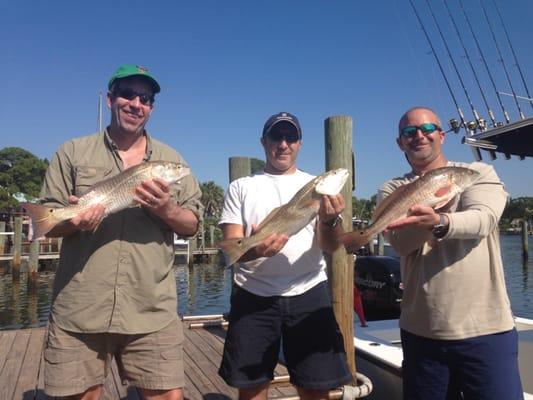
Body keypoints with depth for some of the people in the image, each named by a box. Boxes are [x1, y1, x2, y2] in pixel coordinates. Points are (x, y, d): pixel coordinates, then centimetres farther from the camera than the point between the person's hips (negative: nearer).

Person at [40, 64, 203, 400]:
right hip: (79, 310, 0)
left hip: (153, 312, 1)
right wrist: (73, 221, -15)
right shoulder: (73, 153, 8)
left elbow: (192, 225, 8)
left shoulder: (171, 159, 10)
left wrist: (166, 210, -12)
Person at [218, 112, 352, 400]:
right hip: (254, 295, 0)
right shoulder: (241, 187, 7)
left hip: (308, 293, 1)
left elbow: (331, 246, -1)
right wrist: (253, 249, -24)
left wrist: (330, 220, -25)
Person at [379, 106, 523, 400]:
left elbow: (483, 220, -19)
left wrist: (438, 222, -39)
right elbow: (401, 242, -13)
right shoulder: (391, 190, 5)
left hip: (485, 329, -2)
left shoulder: (479, 173, 1)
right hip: (421, 330, 2)